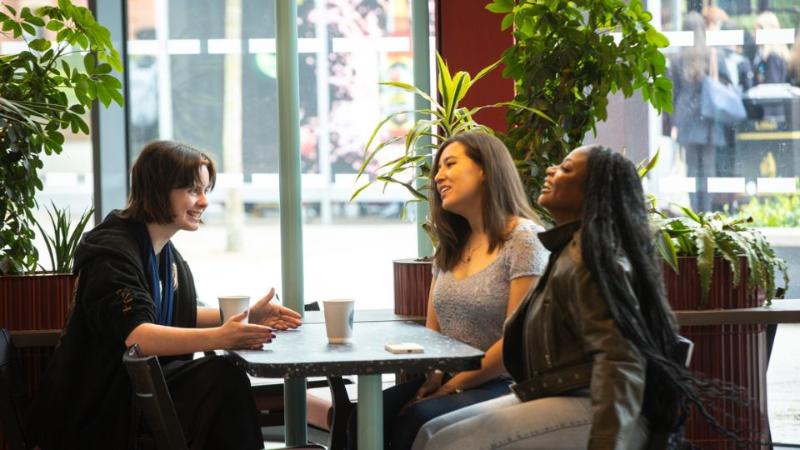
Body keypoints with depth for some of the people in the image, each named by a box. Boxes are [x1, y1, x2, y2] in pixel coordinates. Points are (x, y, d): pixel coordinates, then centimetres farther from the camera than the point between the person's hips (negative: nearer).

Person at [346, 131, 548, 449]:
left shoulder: (523, 239, -8)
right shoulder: (450, 246, 18)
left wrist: (453, 386, -15)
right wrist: (433, 379, -4)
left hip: (501, 385, -7)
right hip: (446, 382, 7)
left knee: (416, 420, -33)